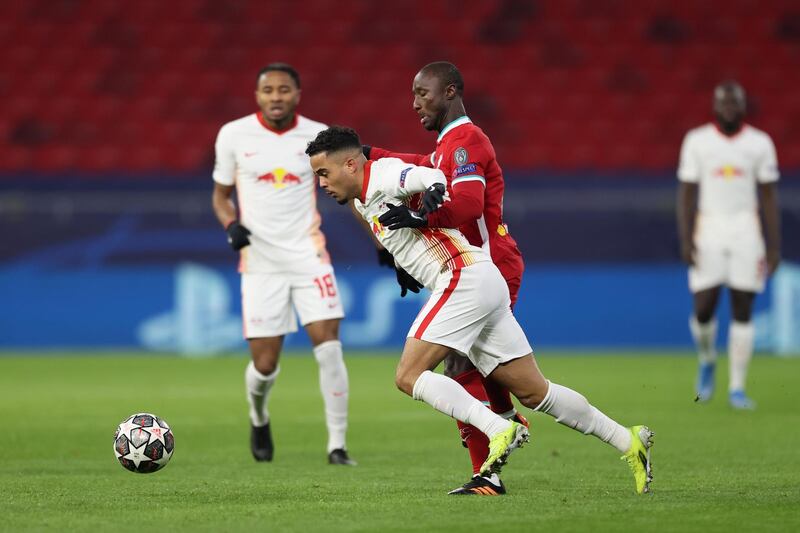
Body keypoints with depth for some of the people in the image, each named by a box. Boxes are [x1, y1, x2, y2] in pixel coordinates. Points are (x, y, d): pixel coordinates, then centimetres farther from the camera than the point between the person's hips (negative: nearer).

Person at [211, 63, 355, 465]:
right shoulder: (233, 135, -1)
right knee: (265, 364, 0)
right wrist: (231, 225, -9)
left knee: (329, 349, -13)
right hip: (261, 262, 0)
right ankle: (258, 418, 34)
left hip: (309, 257, 0)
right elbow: (221, 194, 10)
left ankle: (337, 445, -4)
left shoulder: (316, 135, -1)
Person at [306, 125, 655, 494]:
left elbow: (432, 177, -23)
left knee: (409, 377, -14)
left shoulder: (382, 176, -7)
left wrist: (434, 193, -42)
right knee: (534, 392, 9)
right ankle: (628, 441, 12)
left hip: (465, 277, -10)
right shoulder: (361, 202, 22)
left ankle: (500, 430, -23)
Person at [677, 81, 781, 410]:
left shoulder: (759, 144, 5)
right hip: (709, 230, 0)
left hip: (746, 231, 1)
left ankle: (737, 389, 4)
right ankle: (707, 361, 25)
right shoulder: (697, 141, 3)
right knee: (703, 308, -7)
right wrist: (685, 240, -7)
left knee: (742, 310, -2)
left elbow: (769, 197, 6)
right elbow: (686, 194, 3)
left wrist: (774, 246, 0)